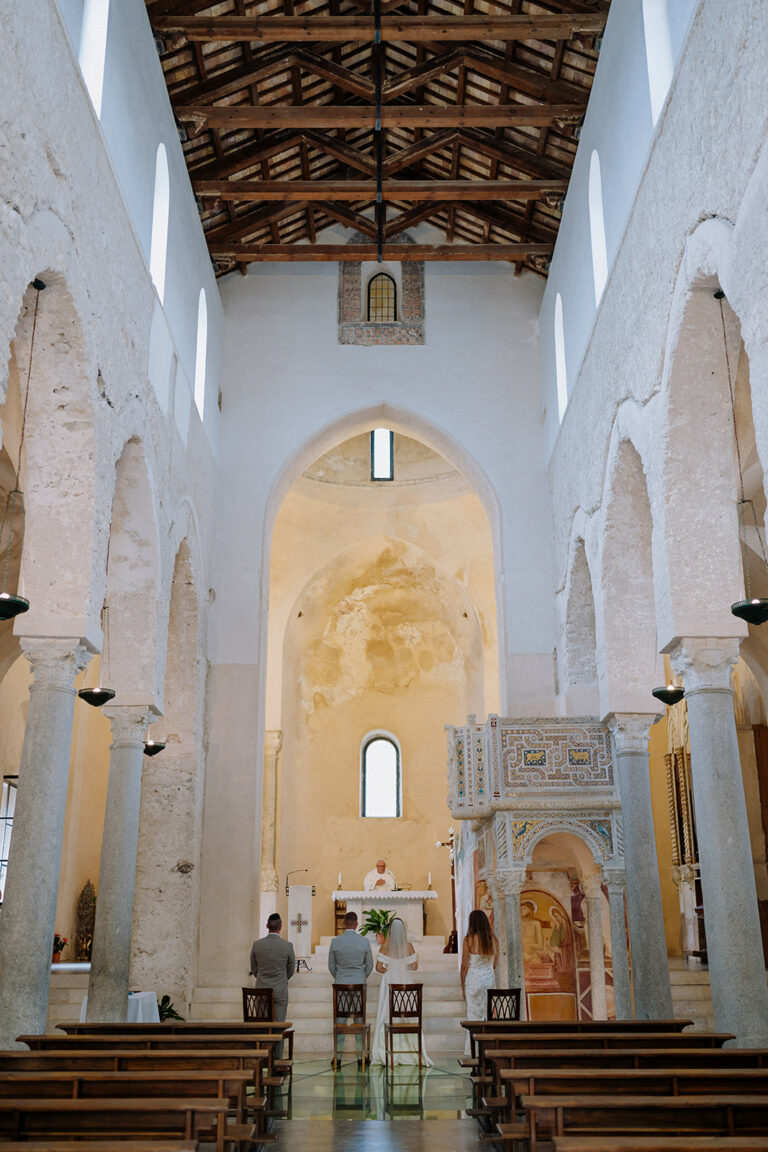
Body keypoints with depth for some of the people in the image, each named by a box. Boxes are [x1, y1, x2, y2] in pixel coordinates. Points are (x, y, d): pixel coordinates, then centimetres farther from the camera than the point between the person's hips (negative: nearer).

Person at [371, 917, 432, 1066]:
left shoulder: (385, 946, -7)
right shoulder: (408, 945, -4)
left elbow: (379, 967, -8)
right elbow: (414, 966, -1)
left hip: (389, 982, -1)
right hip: (406, 982, 1)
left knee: (387, 1016, 4)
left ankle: (386, 1053, 3)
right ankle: (413, 1052, 6)